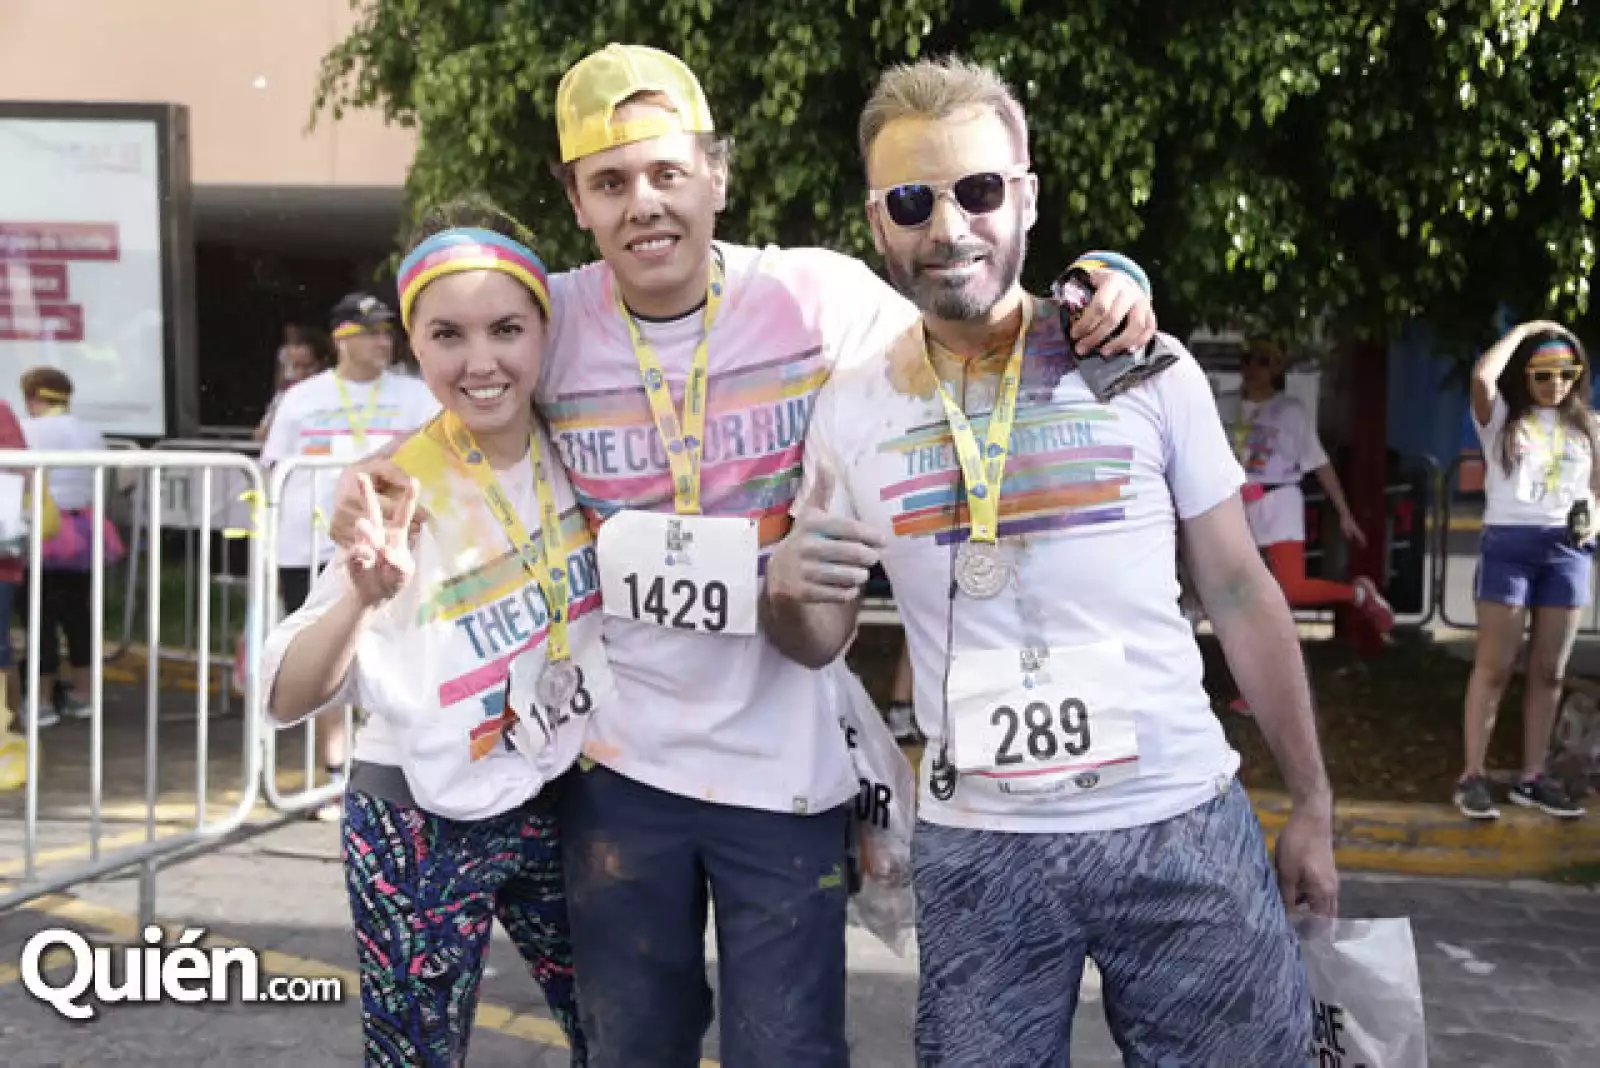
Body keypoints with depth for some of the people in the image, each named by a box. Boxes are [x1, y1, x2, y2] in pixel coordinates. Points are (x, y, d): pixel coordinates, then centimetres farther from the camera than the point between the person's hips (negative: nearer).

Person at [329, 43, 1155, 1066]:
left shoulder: (819, 296, -11)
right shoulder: (551, 321, -4)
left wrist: (1104, 293, -21)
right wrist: (379, 478, -9)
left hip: (786, 764, -2)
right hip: (619, 763, 3)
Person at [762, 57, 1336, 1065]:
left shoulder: (1149, 368, -4)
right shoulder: (851, 406, 1)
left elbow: (1240, 593, 3)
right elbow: (820, 643, 8)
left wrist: (1312, 802, 4)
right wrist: (788, 592, -15)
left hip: (1184, 823, 0)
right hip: (975, 846, 1)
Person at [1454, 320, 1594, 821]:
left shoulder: (1587, 425, 12)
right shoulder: (1502, 418, 0)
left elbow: (1593, 490, 18)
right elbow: (1482, 377, -21)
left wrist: (1591, 517, -5)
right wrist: (1524, 329, -6)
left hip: (1567, 549, 4)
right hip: (1508, 544, -4)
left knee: (1549, 671, 7)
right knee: (1494, 667, -3)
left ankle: (1532, 777, 15)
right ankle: (1472, 775, 2)